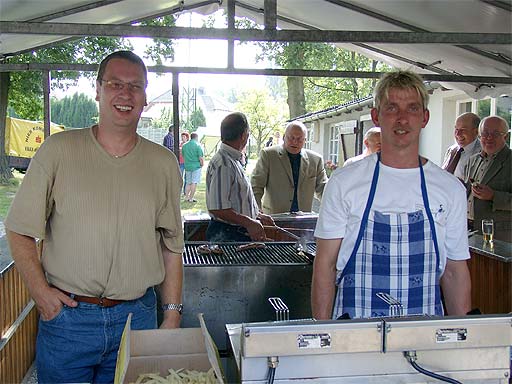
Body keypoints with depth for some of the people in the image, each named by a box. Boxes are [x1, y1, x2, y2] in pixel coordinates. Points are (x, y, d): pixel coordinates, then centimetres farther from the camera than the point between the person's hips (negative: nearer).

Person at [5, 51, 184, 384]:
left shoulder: (164, 163, 3)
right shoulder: (58, 150, -4)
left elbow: (172, 246, 7)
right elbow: (19, 231, 1)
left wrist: (172, 315, 5)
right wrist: (40, 290, -9)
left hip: (137, 317, 2)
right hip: (66, 316, -1)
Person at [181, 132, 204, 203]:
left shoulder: (184, 145, 7)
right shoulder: (198, 145, -9)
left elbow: (183, 156, 13)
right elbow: (200, 157, -13)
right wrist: (202, 164, 2)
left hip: (187, 166, 5)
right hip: (196, 166, -5)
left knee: (188, 183, 14)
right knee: (194, 183, 1)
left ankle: (186, 197, 14)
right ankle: (191, 198, 1)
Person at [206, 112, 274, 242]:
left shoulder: (233, 160, 14)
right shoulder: (223, 164, -19)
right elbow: (217, 208, -24)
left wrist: (257, 216, 19)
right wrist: (249, 223, -22)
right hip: (226, 236, -9)